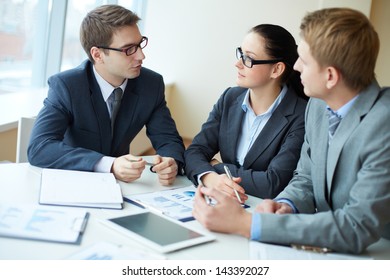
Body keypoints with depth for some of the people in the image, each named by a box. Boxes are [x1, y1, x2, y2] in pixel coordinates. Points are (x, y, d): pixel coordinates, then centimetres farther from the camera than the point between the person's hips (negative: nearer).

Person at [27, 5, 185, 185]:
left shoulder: (152, 84, -7)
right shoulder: (64, 86, -16)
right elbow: (39, 147, -25)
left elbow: (168, 139, -3)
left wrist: (171, 164, -26)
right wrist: (109, 166, -36)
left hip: (120, 186, 3)